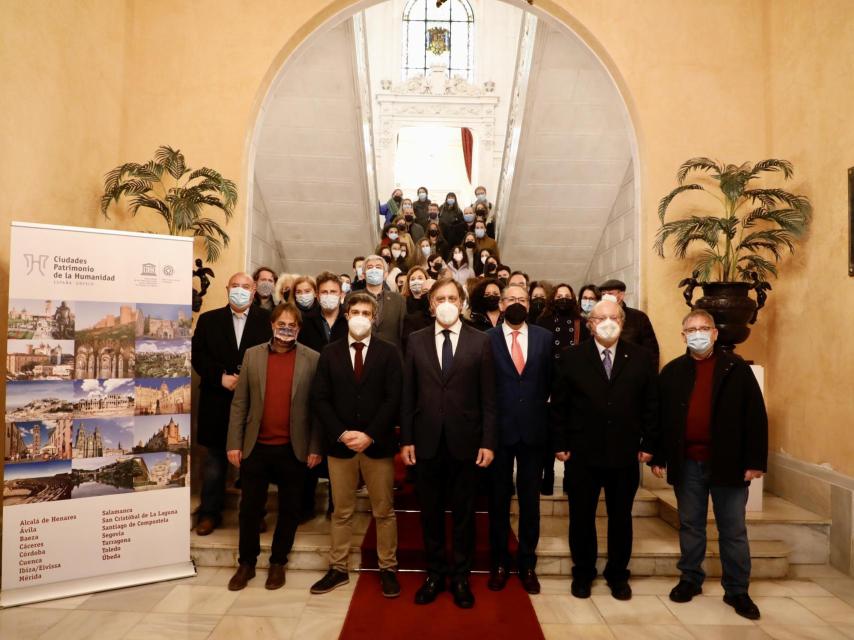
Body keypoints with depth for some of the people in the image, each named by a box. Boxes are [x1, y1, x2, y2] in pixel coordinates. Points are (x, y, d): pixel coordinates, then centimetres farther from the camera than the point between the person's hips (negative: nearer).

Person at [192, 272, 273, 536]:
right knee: (215, 458, 10)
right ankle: (209, 512, 24)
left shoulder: (267, 320, 1)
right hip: (217, 401, 1)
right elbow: (198, 356, 2)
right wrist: (220, 377, -11)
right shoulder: (208, 319, 7)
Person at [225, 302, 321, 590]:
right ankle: (246, 563, 29)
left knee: (289, 509, 10)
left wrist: (315, 447, -5)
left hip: (294, 449, -1)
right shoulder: (252, 355, 4)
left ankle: (278, 563, 28)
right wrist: (234, 443, -1)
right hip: (255, 447, 2)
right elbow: (239, 403, 4)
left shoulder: (312, 359, -2)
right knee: (249, 508, 11)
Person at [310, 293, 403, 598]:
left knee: (384, 511, 8)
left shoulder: (389, 352, 1)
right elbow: (320, 399, 1)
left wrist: (370, 435, -14)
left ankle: (388, 569, 22)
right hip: (339, 443, 1)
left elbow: (393, 399, -5)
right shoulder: (330, 353, 6)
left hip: (378, 444, -1)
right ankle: (338, 569, 25)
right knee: (341, 512, 12)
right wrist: (342, 434, -11)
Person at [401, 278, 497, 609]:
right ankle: (435, 573, 30)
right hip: (427, 441, 1)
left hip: (464, 441, -1)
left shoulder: (480, 341, 0)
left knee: (464, 513, 11)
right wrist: (406, 439, 0)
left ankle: (461, 577, 27)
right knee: (430, 512, 13)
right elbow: (408, 395, 3)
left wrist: (488, 442, -6)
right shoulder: (416, 340, 4)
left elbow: (488, 398, -1)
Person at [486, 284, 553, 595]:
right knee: (499, 498, 10)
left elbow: (551, 380, 7)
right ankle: (499, 562, 25)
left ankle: (527, 563, 25)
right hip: (499, 429, -1)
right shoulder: (487, 339, -2)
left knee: (530, 499, 11)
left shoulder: (544, 337, 4)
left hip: (534, 429, 2)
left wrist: (544, 415, 4)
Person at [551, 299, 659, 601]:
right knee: (581, 516, 11)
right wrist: (560, 445, -4)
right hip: (582, 455, -1)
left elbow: (651, 404, 4)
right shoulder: (572, 358, -2)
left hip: (625, 455, 1)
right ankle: (583, 572, 30)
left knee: (621, 517, 14)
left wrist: (649, 444, 0)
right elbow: (558, 406, -1)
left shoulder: (640, 358, 2)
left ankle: (618, 574, 33)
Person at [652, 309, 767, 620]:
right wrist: (658, 458, 2)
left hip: (728, 462, -2)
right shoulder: (672, 371, 3)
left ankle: (737, 590, 23)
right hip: (687, 464, 2)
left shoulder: (737, 369, -3)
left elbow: (755, 416, -4)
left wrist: (755, 461, -8)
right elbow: (660, 417, 5)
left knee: (733, 530, 9)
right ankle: (690, 579, 29)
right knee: (690, 526, 14)